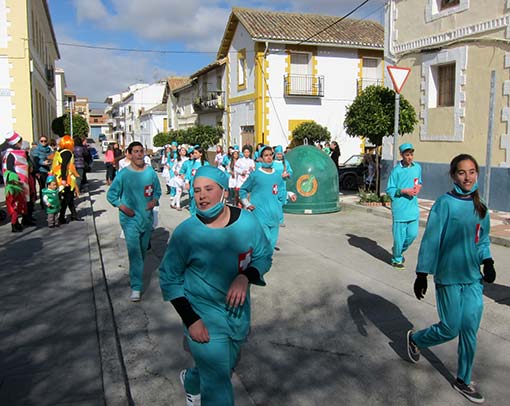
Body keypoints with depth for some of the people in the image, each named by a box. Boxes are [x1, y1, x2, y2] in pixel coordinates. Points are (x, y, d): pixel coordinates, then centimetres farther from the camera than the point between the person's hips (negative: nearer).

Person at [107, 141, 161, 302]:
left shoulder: (151, 172, -1)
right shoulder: (123, 174, -8)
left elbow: (157, 191, 11)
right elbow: (111, 195, -1)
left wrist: (155, 200, -10)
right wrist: (122, 206, -16)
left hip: (147, 217, 4)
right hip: (130, 219, -4)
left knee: (143, 250, 19)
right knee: (134, 251, -11)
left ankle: (135, 274, 44)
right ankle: (136, 287, -7)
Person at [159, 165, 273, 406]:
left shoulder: (247, 221, -12)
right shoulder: (186, 232, -18)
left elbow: (264, 256, 2)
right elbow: (169, 279, -7)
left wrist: (245, 277, -20)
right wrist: (190, 320, -14)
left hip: (238, 314, 5)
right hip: (204, 319, -4)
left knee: (225, 368, 27)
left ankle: (191, 382, 60)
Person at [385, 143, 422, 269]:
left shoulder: (417, 167, 6)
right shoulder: (396, 170, -10)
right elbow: (389, 190, -7)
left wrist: (418, 187, 0)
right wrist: (404, 191, -17)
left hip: (413, 207, 5)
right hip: (400, 208, -5)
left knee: (412, 234, 8)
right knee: (399, 236, 2)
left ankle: (399, 251, 35)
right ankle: (396, 259, 22)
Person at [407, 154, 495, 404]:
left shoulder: (480, 208, 4)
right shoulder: (445, 204, -13)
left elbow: (483, 240, 15)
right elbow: (431, 240, -13)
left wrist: (487, 262, -4)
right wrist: (422, 274, -13)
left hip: (473, 279, 5)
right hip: (448, 278, -5)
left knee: (470, 331, 9)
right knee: (450, 329, 4)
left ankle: (463, 381, 27)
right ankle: (415, 339, 35)